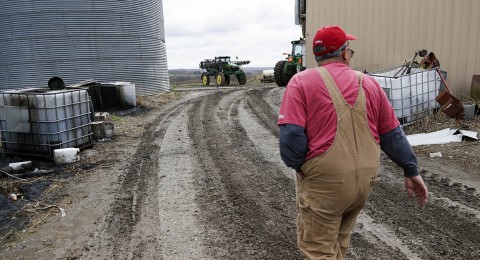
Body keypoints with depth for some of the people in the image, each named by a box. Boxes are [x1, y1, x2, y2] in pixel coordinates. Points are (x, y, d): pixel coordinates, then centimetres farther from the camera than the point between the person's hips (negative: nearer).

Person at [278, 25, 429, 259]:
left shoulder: (301, 82, -7)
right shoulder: (369, 83, 7)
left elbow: (291, 136, -17)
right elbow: (393, 134, 11)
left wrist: (297, 166, 0)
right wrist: (411, 170, 19)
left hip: (324, 182, -5)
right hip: (365, 179, 6)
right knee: (339, 241, 25)